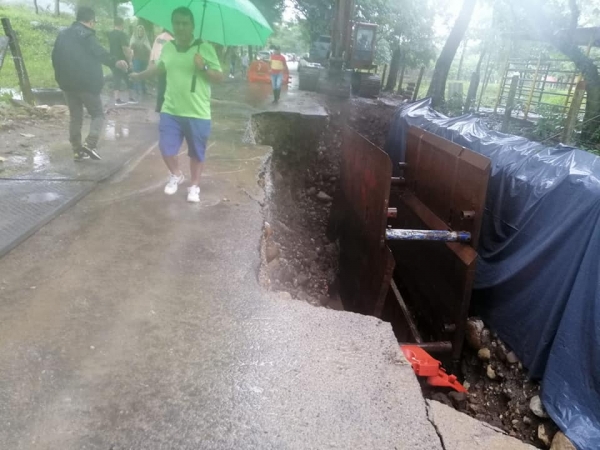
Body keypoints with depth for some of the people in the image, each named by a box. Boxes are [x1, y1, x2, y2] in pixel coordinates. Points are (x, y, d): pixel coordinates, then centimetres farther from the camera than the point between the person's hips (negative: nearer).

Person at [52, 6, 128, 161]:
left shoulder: (63, 35, 15)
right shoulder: (86, 34, -8)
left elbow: (55, 57, 19)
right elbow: (99, 52, -24)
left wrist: (61, 78, 26)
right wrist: (115, 62, -33)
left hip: (68, 83, 7)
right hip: (87, 82, -7)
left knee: (75, 117, 13)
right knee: (98, 114, 3)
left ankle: (77, 150, 13)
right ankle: (90, 143, -15)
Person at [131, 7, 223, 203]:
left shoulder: (205, 48, -7)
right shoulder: (167, 48, 7)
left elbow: (219, 77, -7)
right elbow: (160, 67, 26)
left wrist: (204, 67, -24)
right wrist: (140, 76, 37)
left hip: (198, 113, -3)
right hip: (170, 111, 4)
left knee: (196, 153, 8)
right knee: (166, 149, 5)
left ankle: (195, 186, 27)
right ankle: (176, 175, 34)